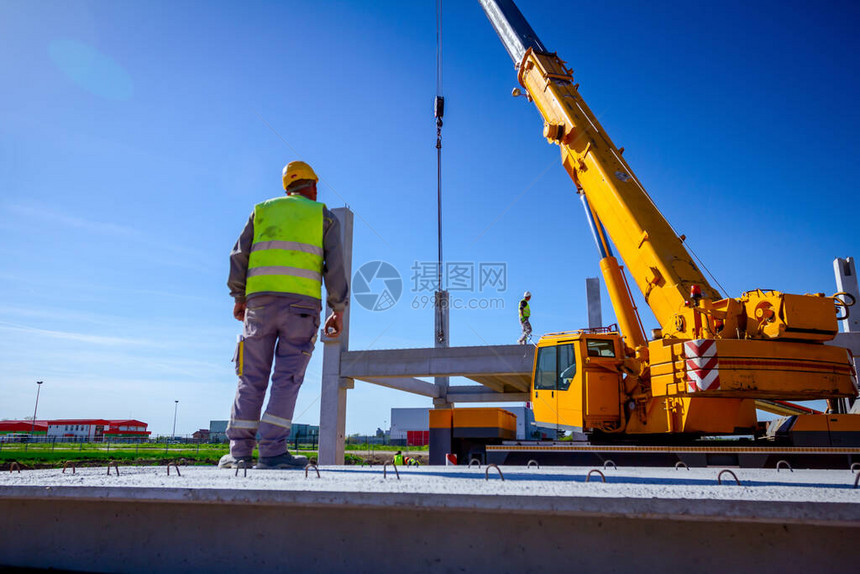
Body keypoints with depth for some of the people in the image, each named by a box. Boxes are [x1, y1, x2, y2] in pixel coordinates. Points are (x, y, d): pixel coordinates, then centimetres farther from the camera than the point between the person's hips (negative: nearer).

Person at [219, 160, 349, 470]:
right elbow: (335, 266, 3)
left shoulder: (262, 210, 19)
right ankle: (272, 451, -6)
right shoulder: (324, 216, 13)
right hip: (302, 304, -2)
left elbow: (239, 256, 11)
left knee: (252, 379, 6)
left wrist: (239, 298, 18)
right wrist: (338, 310, 6)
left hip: (260, 301, 2)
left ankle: (239, 452, 4)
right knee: (287, 379, -2)